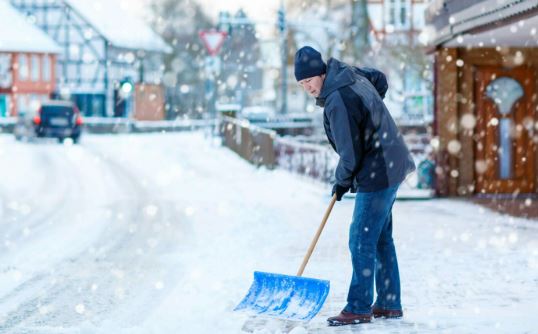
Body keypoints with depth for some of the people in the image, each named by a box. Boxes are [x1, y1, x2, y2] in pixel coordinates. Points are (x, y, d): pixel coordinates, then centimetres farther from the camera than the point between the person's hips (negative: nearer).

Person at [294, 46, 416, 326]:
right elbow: (380, 80, 25)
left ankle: (359, 308, -3)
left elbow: (350, 153, -21)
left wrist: (342, 181, -3)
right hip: (391, 165, 11)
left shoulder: (337, 101, -25)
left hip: (377, 174, -11)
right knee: (381, 238, 16)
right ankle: (389, 304, 22)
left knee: (362, 240, -7)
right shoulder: (348, 72, 4)